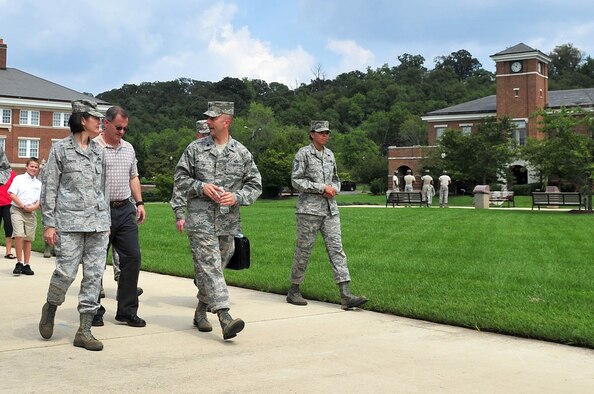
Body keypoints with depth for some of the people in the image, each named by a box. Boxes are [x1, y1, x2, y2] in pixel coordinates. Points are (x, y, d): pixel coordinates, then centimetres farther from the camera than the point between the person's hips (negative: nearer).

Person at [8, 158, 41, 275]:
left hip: (31, 213, 4)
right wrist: (23, 206, -12)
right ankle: (19, 263, -9)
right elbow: (12, 194, -6)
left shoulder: (39, 183, 14)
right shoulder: (19, 178, 3)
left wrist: (34, 207, -10)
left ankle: (26, 265, 10)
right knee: (19, 235, -19)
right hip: (17, 210, -4)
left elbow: (40, 200, 11)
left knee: (29, 239, 4)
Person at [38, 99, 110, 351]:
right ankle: (50, 308, 24)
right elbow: (49, 188, 0)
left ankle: (84, 330, 6)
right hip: (70, 222, -5)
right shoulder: (61, 149, 1)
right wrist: (48, 223, -6)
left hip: (98, 223, 5)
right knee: (66, 272, -8)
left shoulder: (98, 151, 14)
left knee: (94, 275, 1)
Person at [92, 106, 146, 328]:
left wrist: (139, 203, 13)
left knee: (132, 257, 2)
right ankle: (94, 311, 15)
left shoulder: (128, 148, 15)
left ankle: (127, 311, 10)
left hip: (126, 210, 6)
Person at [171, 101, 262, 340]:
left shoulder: (242, 153, 6)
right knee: (209, 267, -13)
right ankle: (224, 317, -20)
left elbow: (255, 185, 7)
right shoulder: (195, 149, 4)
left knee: (215, 268, 11)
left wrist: (236, 197, -10)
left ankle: (201, 311, 29)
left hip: (228, 222, 3)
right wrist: (201, 186, -9)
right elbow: (180, 179, 7)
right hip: (200, 219, -2)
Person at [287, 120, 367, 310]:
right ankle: (294, 291, 16)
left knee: (336, 249, -3)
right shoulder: (303, 153, -3)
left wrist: (333, 189, 0)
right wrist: (322, 188, -14)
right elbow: (296, 180, -10)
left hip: (330, 209, 6)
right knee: (304, 250, 1)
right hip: (309, 209, -5)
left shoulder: (329, 154, 15)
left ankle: (346, 295, -8)